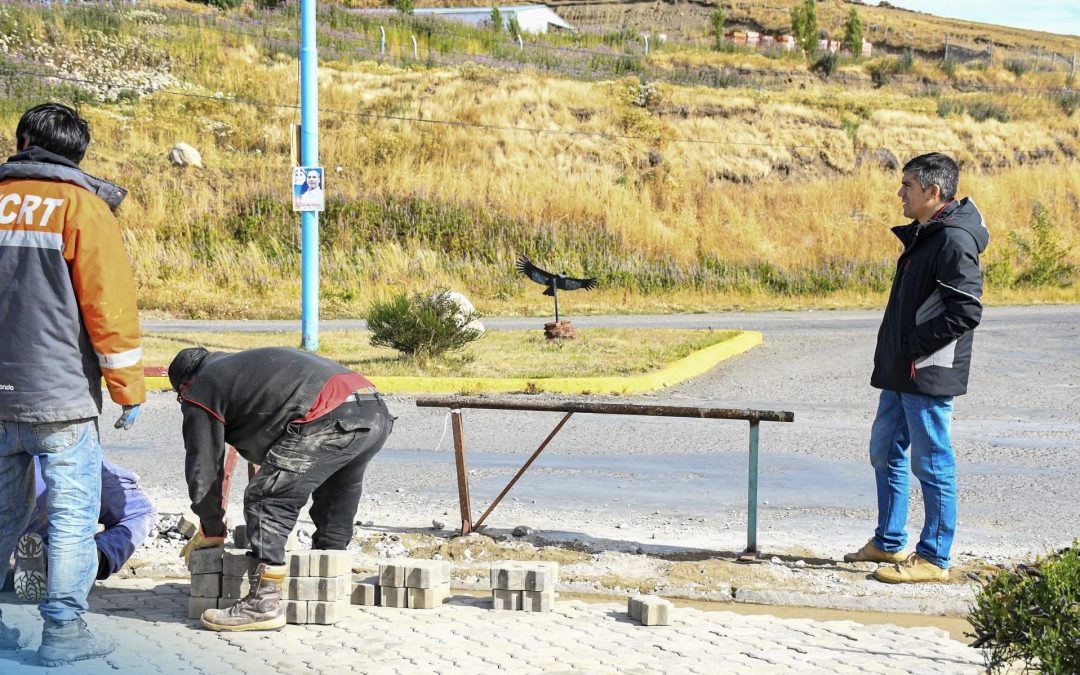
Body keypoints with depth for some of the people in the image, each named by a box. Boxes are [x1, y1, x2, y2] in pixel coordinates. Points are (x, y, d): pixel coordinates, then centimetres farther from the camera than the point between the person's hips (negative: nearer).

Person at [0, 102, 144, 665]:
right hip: (59, 396, -5)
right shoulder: (82, 207, -5)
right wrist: (128, 389, -2)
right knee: (73, 513, 2)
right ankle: (63, 629, 2)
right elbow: (110, 305, -9)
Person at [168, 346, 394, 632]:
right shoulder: (241, 365, 40)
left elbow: (203, 467, 12)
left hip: (332, 418, -9)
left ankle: (264, 603, -10)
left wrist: (211, 530, 24)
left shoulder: (200, 392, 14)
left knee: (267, 500, -5)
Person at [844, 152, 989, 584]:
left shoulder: (954, 240, -16)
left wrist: (915, 346, -18)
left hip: (927, 374, -10)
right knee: (886, 453, 18)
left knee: (932, 463, -2)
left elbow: (967, 310, -23)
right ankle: (888, 543, 31)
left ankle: (933, 558, 5)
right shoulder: (923, 236, 14)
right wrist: (893, 354, 12)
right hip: (900, 372, 11)